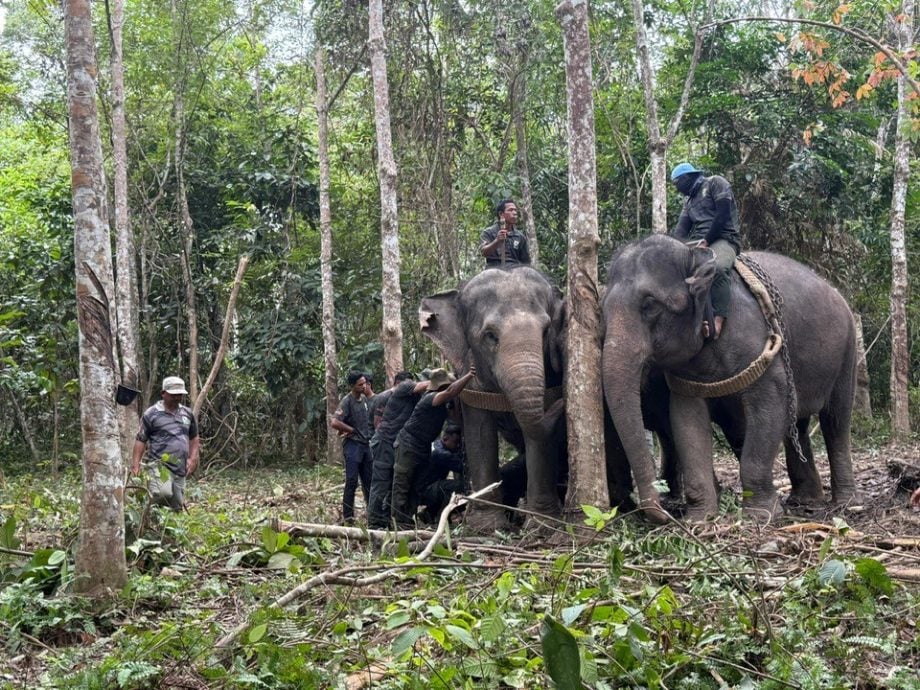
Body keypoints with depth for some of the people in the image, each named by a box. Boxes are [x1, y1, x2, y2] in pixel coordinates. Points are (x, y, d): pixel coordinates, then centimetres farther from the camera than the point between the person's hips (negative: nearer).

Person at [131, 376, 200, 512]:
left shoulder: (188, 414, 14)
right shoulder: (151, 414, 0)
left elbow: (194, 438, 23)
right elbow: (140, 440, 0)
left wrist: (193, 458, 8)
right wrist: (135, 464, -9)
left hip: (180, 468, 6)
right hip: (158, 464, -5)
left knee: (177, 507, 6)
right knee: (163, 494, -31)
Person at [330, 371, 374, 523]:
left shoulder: (364, 399, 9)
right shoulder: (347, 401, -13)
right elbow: (334, 423, -22)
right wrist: (351, 430, -11)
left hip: (365, 444, 7)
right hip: (352, 444, -7)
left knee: (368, 480, 10)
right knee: (352, 482, -8)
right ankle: (347, 516, -3)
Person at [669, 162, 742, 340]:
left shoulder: (715, 183, 5)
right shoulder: (689, 201, 25)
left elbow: (723, 214, -9)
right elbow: (680, 232, 12)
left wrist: (706, 241, -14)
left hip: (723, 239, -7)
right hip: (696, 243, 7)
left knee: (718, 266, -40)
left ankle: (718, 321, -43)